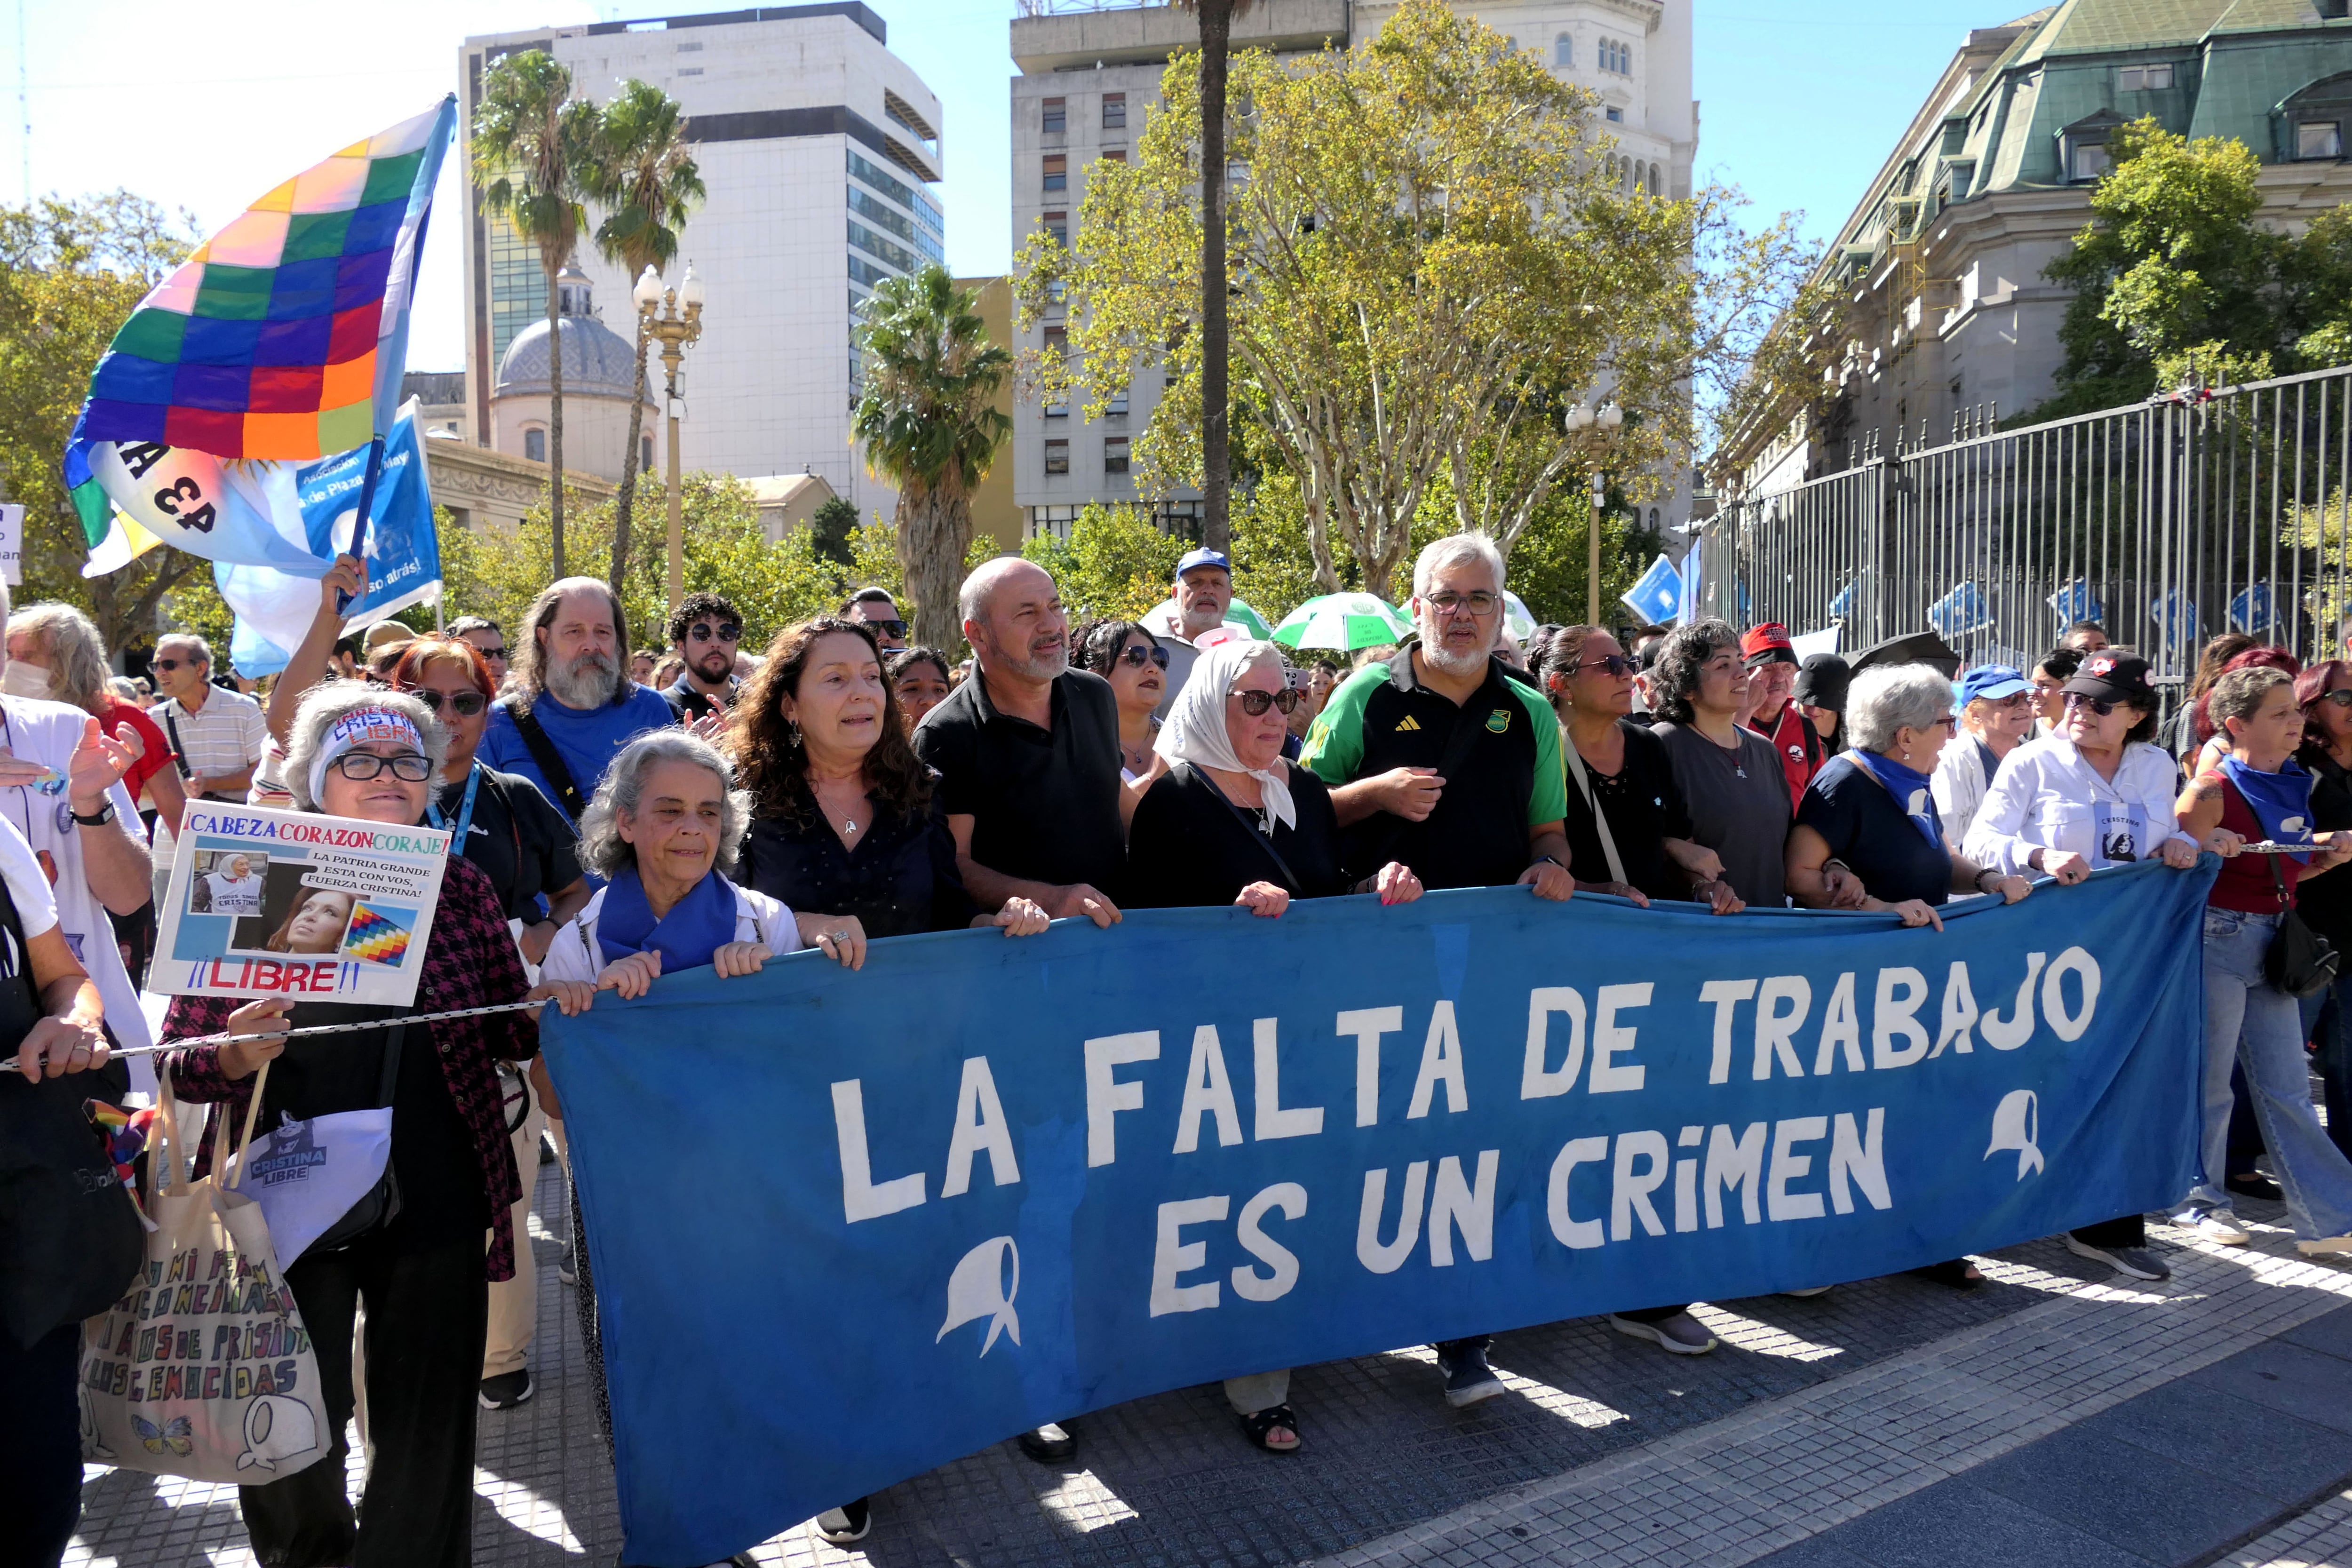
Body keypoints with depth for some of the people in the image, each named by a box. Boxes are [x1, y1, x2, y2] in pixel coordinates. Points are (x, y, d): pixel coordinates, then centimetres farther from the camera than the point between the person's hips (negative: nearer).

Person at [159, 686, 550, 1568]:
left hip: (433, 1205, 1)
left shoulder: (461, 891, 2)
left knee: (426, 1433, 11)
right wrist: (235, 1056, -20)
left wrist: (554, 1006, -11)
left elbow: (511, 1033, 9)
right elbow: (177, 1059, 0)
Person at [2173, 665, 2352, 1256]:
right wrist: (2210, 849, -29)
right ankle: (2197, 1200, 20)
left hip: (2271, 946, 7)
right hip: (2218, 938, -7)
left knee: (2287, 1088, 9)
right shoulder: (2212, 791, -13)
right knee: (2209, 1083, 4)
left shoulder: (2291, 784, 10)